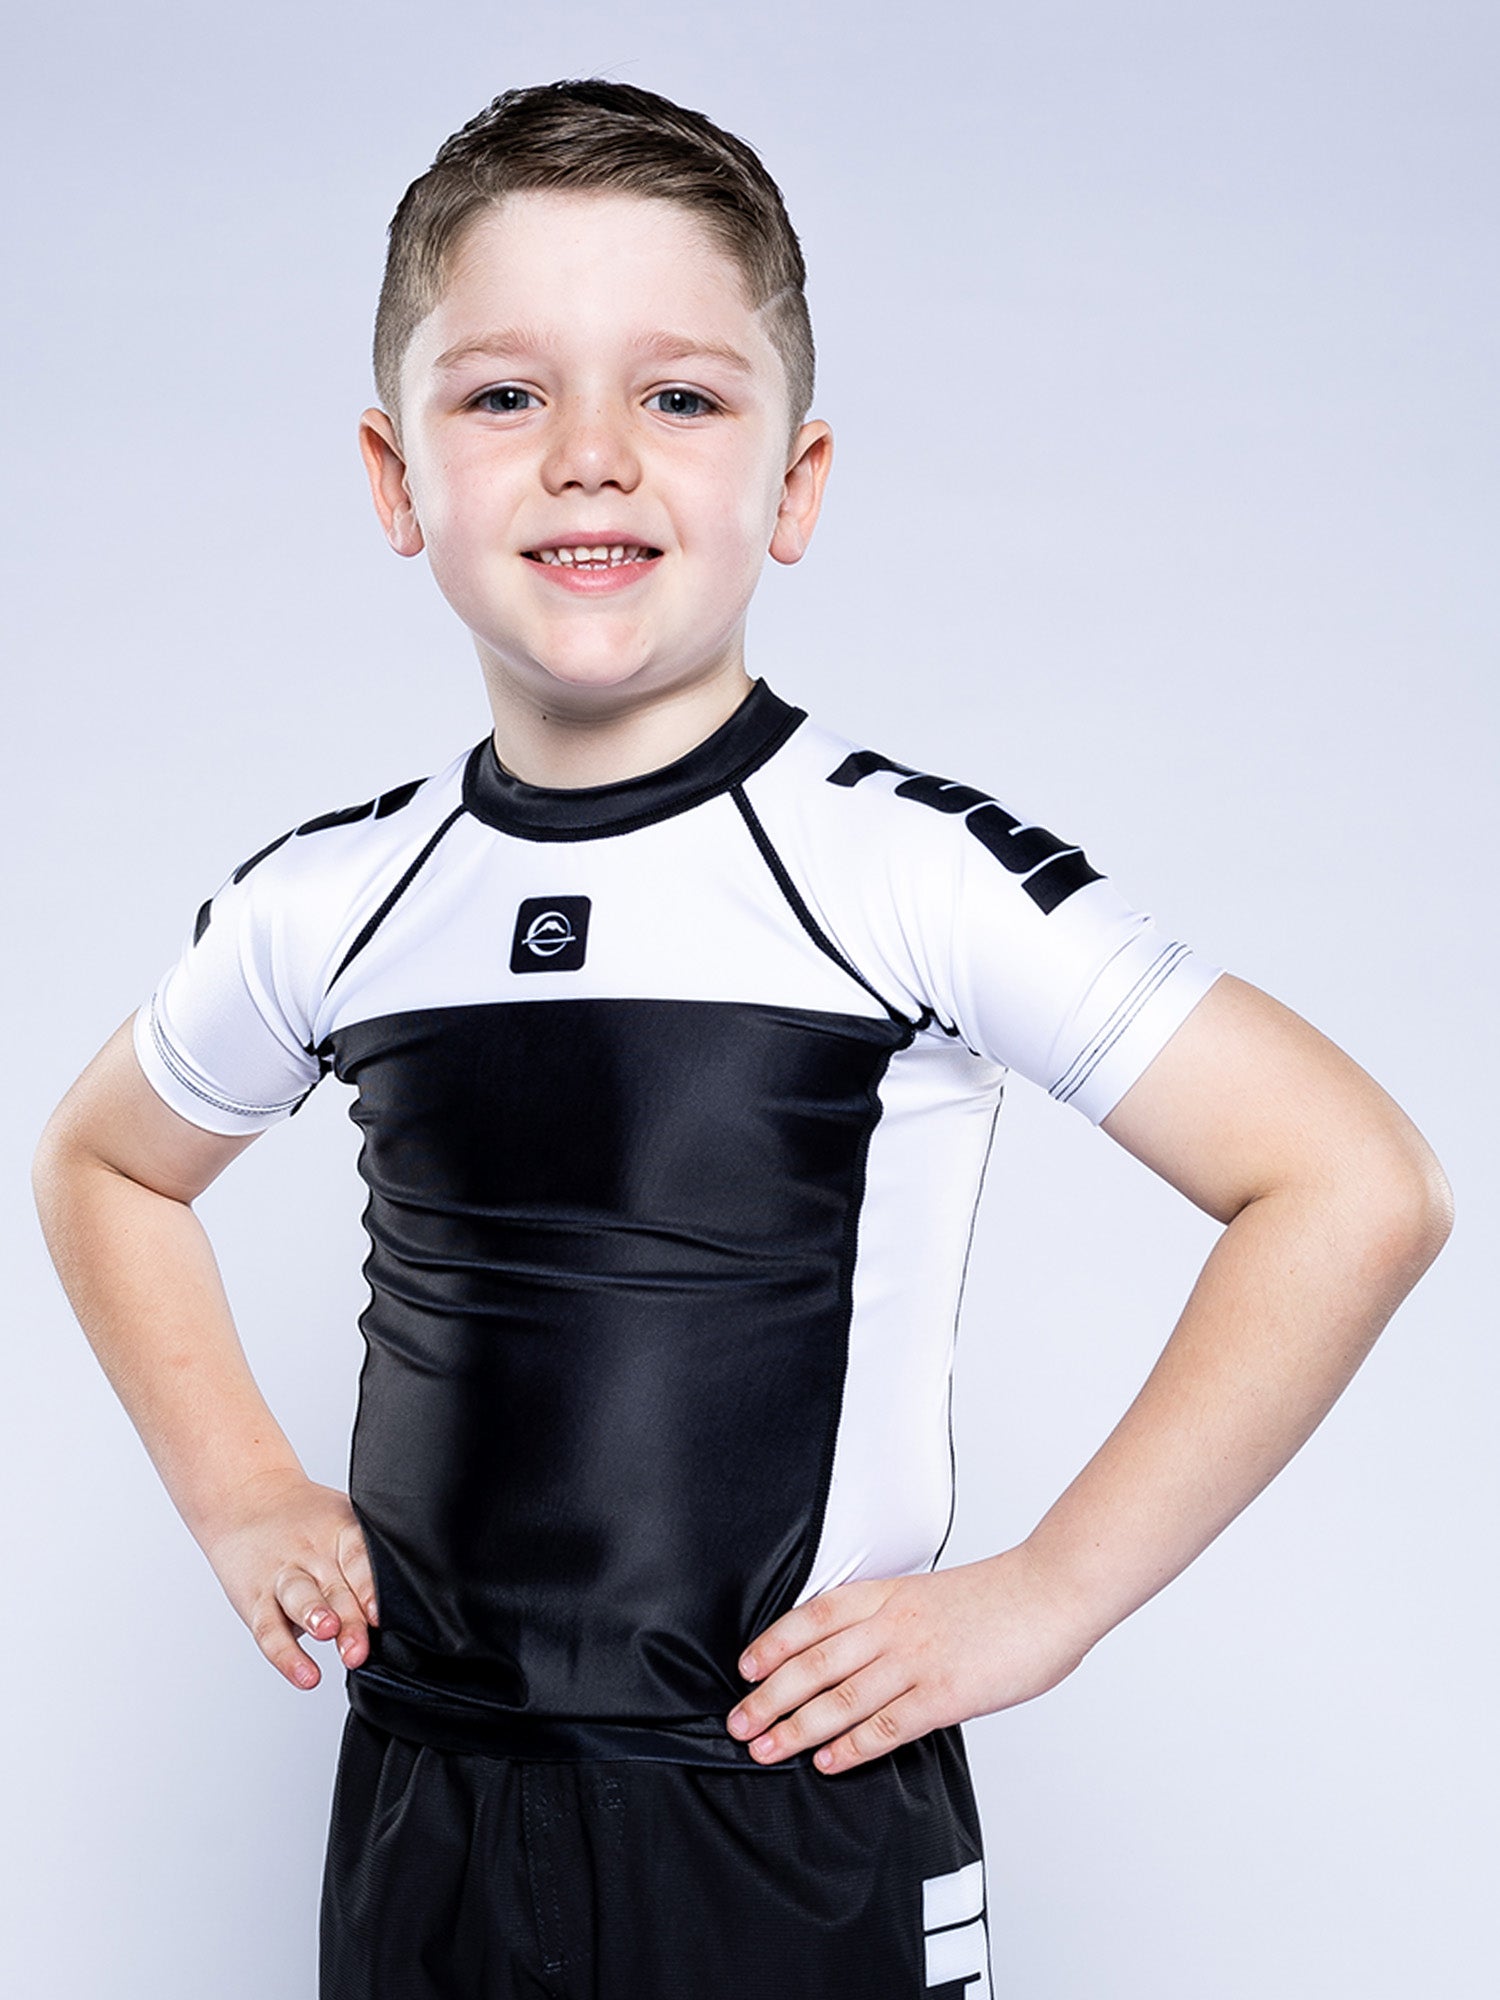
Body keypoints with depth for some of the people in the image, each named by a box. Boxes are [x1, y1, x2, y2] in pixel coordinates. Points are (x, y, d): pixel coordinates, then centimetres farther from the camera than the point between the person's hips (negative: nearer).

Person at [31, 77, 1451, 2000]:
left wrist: (1041, 1594, -12)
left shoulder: (910, 869, -13)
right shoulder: (326, 906, 0)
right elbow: (103, 1163, 20)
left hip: (803, 1836, -3)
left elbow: (1355, 1187, -14)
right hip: (415, 1830, 4)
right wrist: (241, 1501, 9)